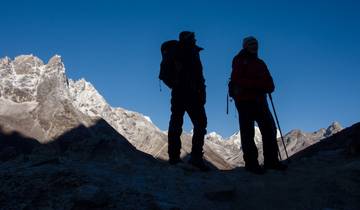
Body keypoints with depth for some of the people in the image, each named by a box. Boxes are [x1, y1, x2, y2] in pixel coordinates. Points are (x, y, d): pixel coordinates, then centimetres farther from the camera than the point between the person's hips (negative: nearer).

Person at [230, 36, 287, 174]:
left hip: (259, 101, 7)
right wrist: (259, 84, -19)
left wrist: (267, 87, -11)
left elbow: (270, 85, 13)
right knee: (248, 132, -6)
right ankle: (251, 163, -3)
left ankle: (271, 160, 7)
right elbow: (237, 80, -14)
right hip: (244, 101, -6)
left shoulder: (260, 63, 21)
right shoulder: (239, 61, 3)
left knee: (269, 128, 2)